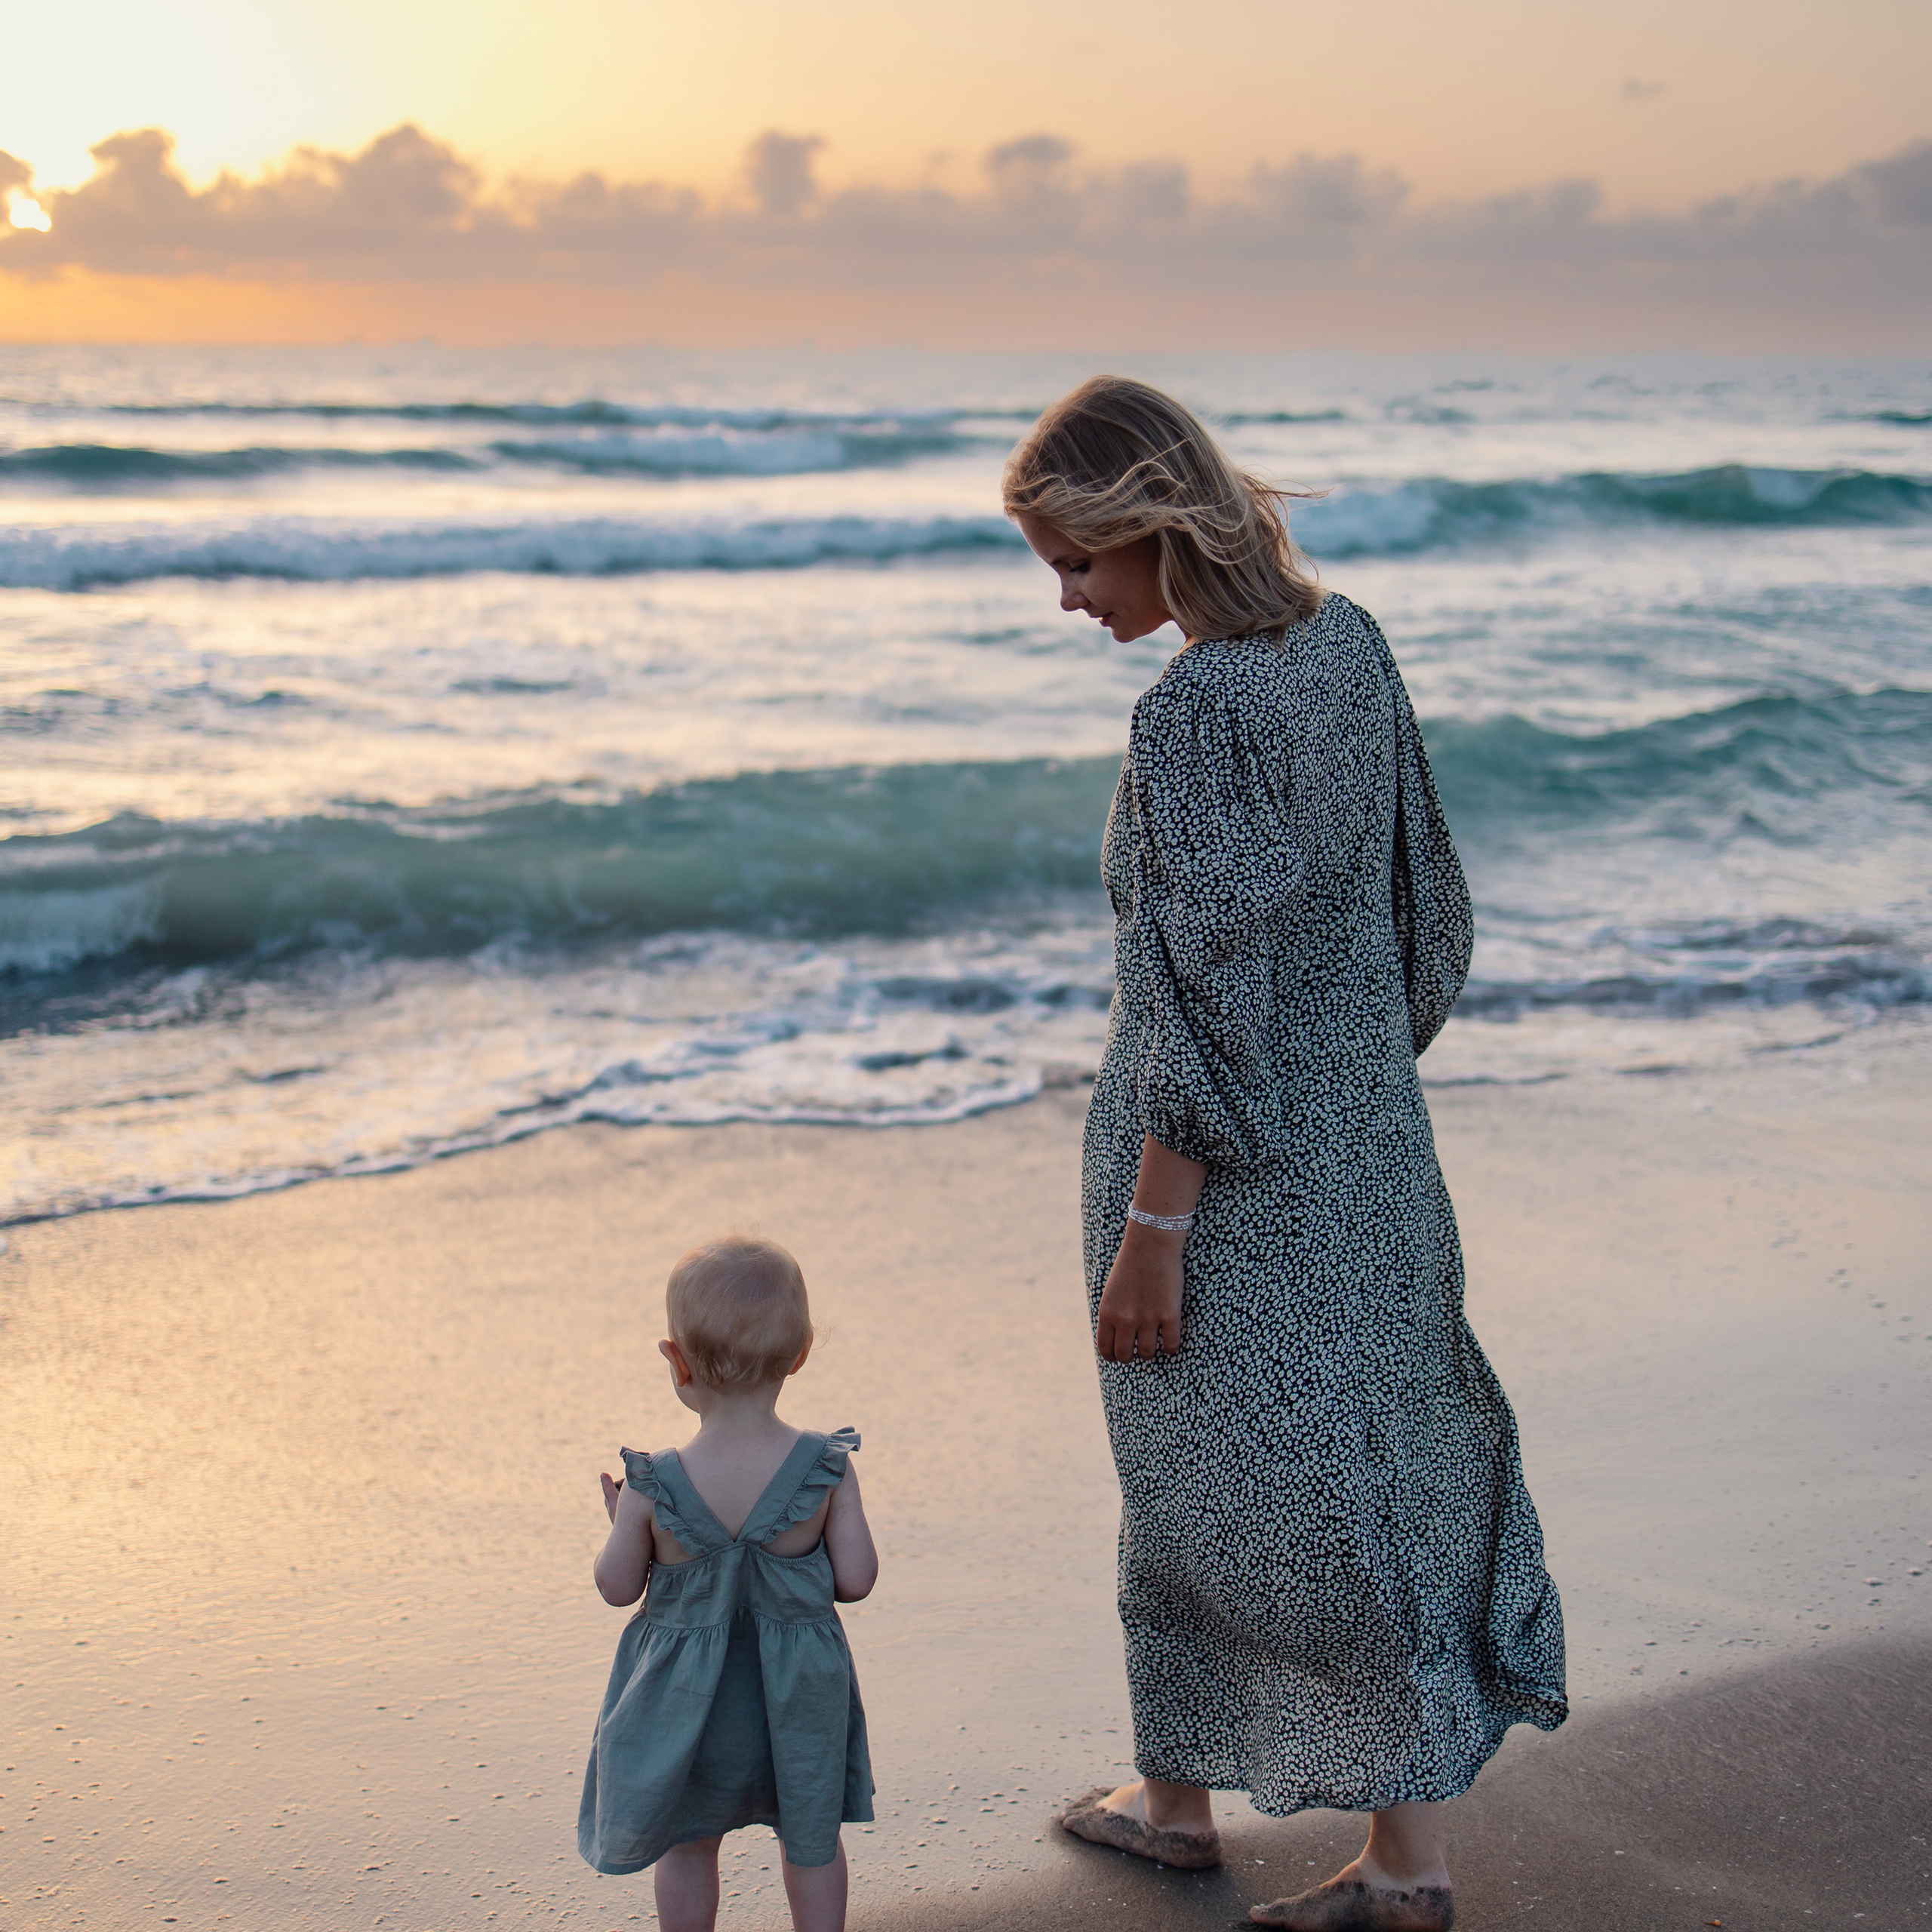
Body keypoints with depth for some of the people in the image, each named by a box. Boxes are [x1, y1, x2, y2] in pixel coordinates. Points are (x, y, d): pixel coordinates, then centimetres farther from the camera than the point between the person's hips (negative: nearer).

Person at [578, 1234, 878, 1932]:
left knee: (688, 1848, 22)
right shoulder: (827, 1469, -19)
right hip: (801, 1691, 1)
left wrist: (622, 1525, 9)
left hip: (688, 1699, -1)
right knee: (812, 1839, 23)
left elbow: (618, 1586, -9)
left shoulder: (653, 1488, -22)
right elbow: (856, 1579, -12)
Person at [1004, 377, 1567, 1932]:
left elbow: (1207, 999, -23)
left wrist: (1149, 1231, -17)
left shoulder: (1195, 712, -23)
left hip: (1227, 1168, -8)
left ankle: (1180, 1797, 33)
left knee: (1208, 1484, 11)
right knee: (1379, 1467, 13)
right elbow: (1424, 899, 10)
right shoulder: (1348, 645, 2)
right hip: (1365, 1142, 8)